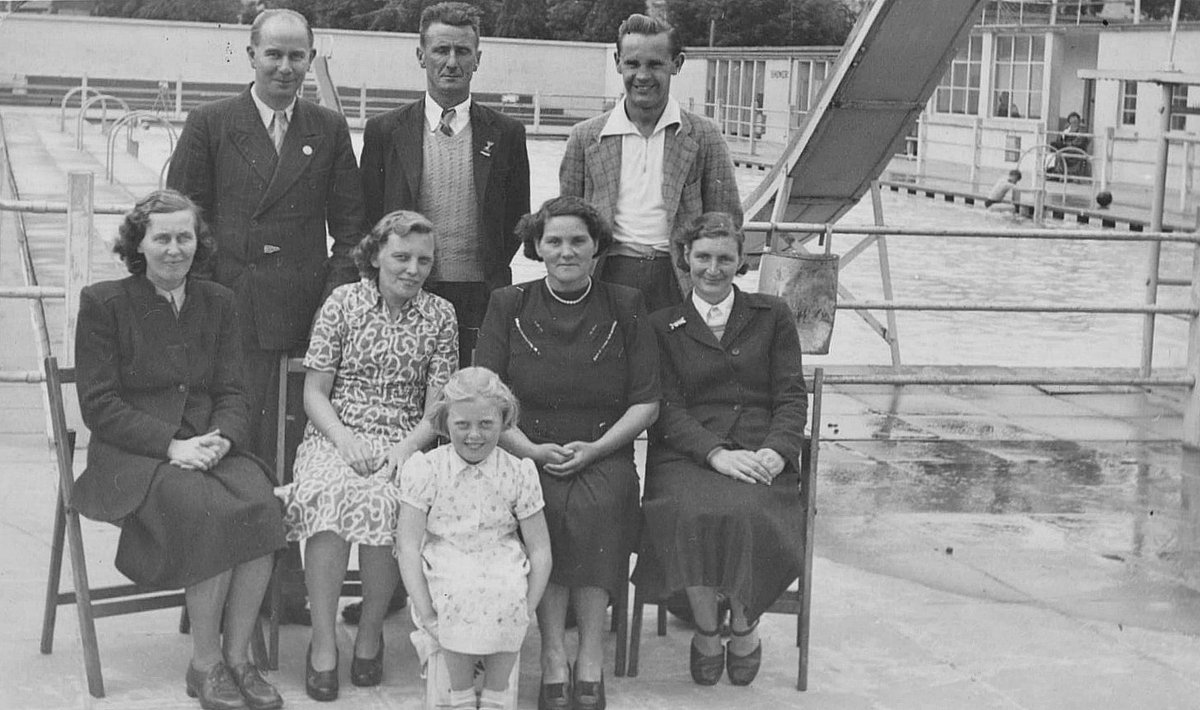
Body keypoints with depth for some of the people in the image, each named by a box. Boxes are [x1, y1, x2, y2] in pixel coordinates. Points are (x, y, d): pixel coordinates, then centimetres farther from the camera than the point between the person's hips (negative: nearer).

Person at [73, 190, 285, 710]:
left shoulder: (217, 303, 13)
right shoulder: (103, 303, 0)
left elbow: (232, 392, 11)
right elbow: (98, 404, -6)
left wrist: (221, 438, -12)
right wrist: (171, 444, -16)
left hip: (210, 448, 4)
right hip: (131, 456, -4)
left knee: (260, 506, -27)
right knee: (211, 511, -31)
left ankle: (237, 657, -16)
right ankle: (205, 664, -17)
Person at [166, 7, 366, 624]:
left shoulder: (330, 131, 10)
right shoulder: (210, 126, 4)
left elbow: (350, 225, 10)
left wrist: (338, 296, -2)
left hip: (305, 316, 1)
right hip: (228, 313, -1)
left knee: (289, 454, 5)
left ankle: (286, 583, 13)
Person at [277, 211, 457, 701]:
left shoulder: (439, 316, 8)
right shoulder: (342, 302, 5)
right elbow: (314, 392, 4)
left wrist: (405, 448, -14)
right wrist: (345, 439, -13)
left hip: (403, 444, 0)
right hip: (335, 436, 0)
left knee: (383, 501, -33)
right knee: (328, 496, -34)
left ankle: (370, 634, -13)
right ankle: (323, 641, -25)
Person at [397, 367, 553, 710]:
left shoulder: (518, 473, 1)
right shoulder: (424, 470, -3)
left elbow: (540, 550, 2)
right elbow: (409, 545, -6)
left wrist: (524, 613, -10)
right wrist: (427, 615, -14)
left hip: (501, 569, 1)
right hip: (443, 572, -1)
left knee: (509, 592, -32)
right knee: (461, 595, -34)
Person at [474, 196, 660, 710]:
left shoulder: (624, 309, 10)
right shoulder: (508, 306, 10)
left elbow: (646, 403, 6)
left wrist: (595, 447, -9)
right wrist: (530, 449, -11)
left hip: (604, 454, 0)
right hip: (527, 452, 0)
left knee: (596, 505, -33)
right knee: (546, 506, -32)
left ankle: (591, 659, -25)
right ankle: (553, 657, -26)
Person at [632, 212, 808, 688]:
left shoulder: (772, 316, 17)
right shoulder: (663, 327, 15)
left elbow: (792, 397, 9)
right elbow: (667, 408, 3)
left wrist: (777, 451, -11)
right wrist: (716, 453, -14)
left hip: (759, 452, 0)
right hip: (686, 453, 0)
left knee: (747, 514, -34)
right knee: (692, 514, -34)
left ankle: (745, 627, -6)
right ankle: (705, 630, -9)